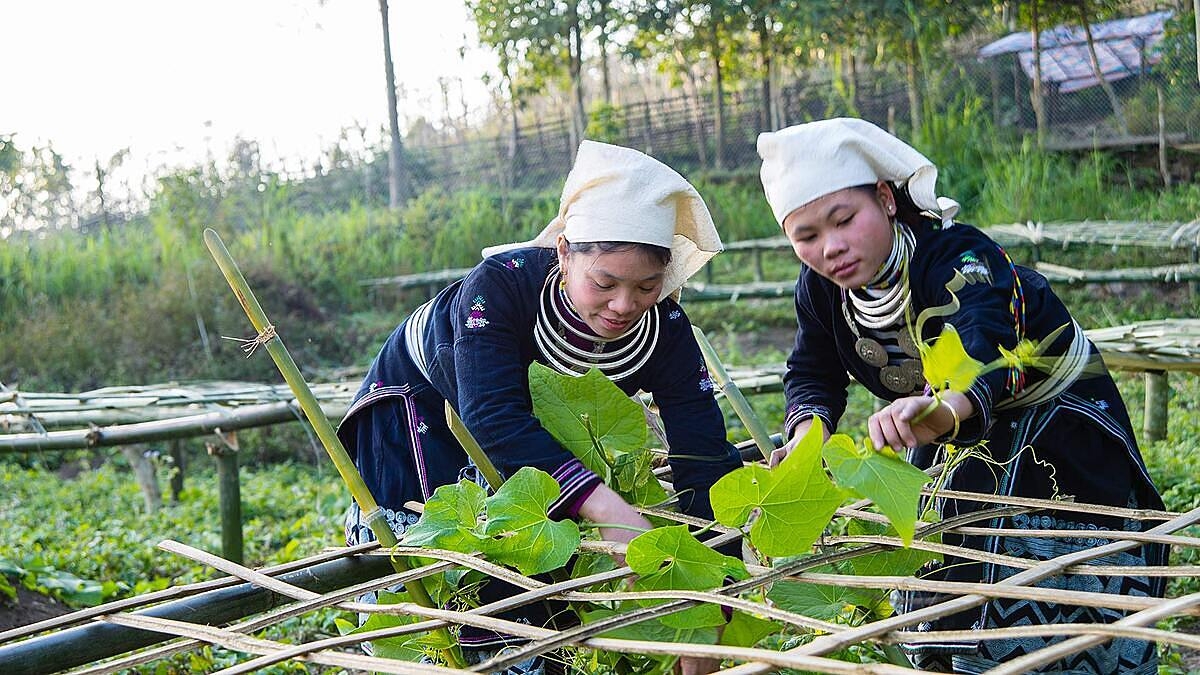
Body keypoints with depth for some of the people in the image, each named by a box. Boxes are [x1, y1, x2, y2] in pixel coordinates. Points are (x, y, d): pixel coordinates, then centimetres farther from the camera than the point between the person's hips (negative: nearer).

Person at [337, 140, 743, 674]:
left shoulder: (664, 329, -28)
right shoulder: (502, 283, -38)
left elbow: (702, 457, -32)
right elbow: (493, 418, -49)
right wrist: (606, 507, -62)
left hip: (543, 431, 4)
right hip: (421, 408, -3)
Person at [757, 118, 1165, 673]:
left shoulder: (959, 257, -35)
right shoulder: (820, 292, -13)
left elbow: (981, 348, -54)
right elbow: (812, 375, -6)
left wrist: (945, 409, -76)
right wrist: (807, 432, -30)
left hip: (1057, 419, -6)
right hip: (955, 440, 6)